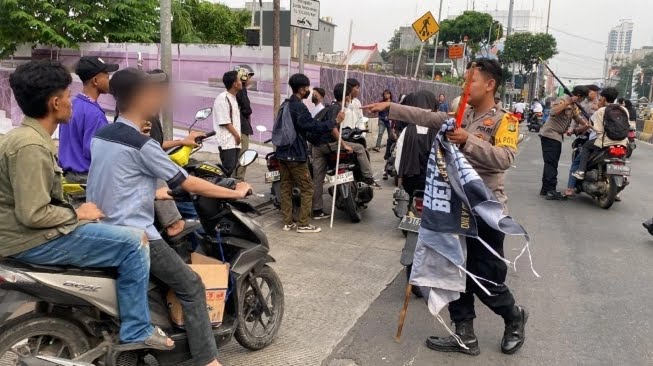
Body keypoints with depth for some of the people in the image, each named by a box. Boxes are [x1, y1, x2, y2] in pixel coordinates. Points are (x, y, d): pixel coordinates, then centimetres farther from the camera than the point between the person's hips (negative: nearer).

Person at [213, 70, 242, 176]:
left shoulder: (233, 97, 18)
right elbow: (225, 122, -17)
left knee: (232, 169, 11)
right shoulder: (222, 98, -13)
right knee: (227, 169, -13)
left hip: (234, 141, 10)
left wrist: (237, 135, 12)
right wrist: (237, 135, -10)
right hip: (227, 141, -10)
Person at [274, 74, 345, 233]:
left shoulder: (285, 105, 14)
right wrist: (335, 121, -17)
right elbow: (313, 125, -23)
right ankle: (303, 224, -1)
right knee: (306, 189, -2)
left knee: (285, 188, 9)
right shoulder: (299, 107, -16)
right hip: (296, 154, -9)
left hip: (283, 152, 9)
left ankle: (288, 222, 12)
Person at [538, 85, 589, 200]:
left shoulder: (574, 105, 15)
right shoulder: (563, 100, -14)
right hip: (550, 134, -10)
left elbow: (578, 118, 15)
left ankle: (545, 189, 19)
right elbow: (553, 112, -29)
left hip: (557, 136, 10)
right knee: (551, 163, -12)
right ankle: (551, 191, -13)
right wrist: (568, 102, -30)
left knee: (551, 163, 13)